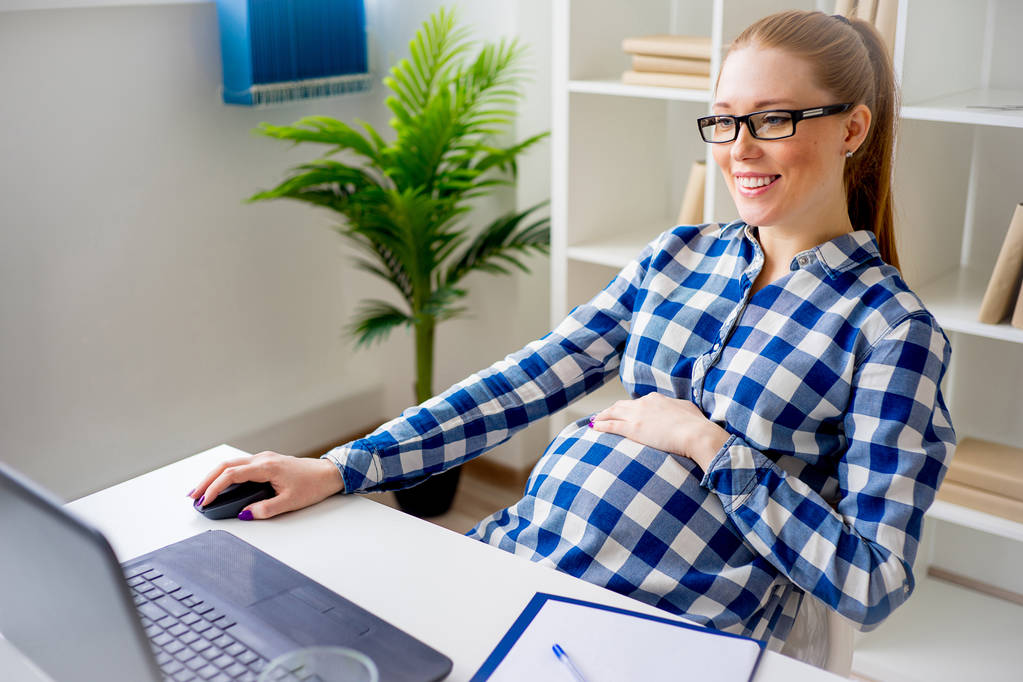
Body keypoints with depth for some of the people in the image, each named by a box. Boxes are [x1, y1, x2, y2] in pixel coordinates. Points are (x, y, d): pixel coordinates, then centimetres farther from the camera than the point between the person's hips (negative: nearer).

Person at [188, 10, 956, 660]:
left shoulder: (895, 329, -6)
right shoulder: (678, 255, 9)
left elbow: (875, 584, -9)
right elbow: (524, 382, 3)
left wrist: (708, 444, -13)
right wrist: (337, 470, -4)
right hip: (516, 555, 5)